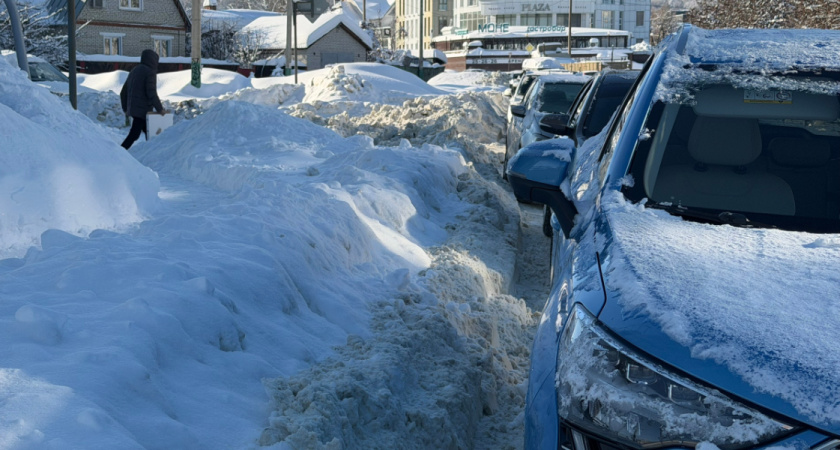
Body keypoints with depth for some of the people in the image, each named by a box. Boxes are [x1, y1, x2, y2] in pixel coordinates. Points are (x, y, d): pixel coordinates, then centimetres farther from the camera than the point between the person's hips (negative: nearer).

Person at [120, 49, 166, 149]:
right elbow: (151, 93, -19)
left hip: (132, 110, 8)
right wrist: (160, 109, -12)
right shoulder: (150, 72, -10)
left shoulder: (134, 71, 15)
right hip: (143, 110, -8)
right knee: (134, 135, -8)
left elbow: (123, 92, 17)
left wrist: (126, 109, 23)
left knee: (149, 133, 16)